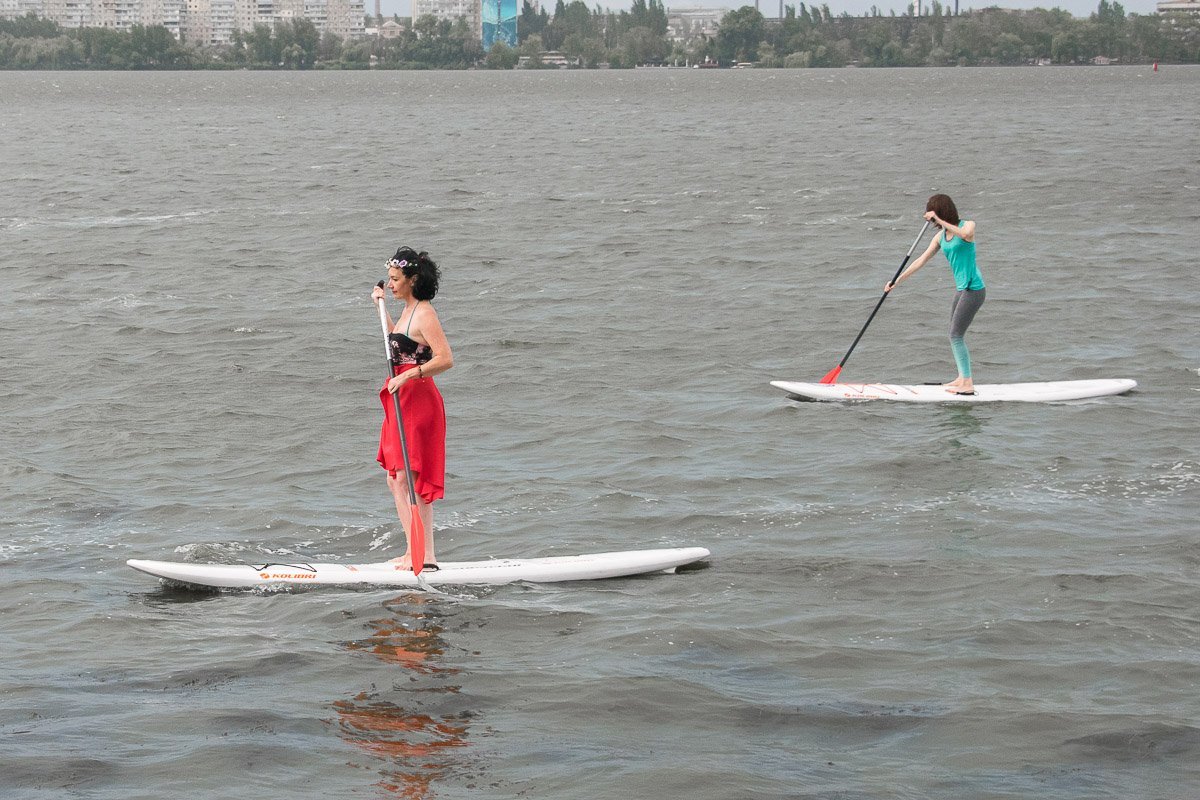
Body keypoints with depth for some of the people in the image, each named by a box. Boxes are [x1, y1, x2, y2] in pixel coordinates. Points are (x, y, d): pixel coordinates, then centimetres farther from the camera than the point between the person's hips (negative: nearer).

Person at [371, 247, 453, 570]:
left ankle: (425, 556, -12)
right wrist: (382, 308, 32)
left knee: (408, 480, -12)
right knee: (395, 480, 12)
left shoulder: (424, 314, -14)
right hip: (401, 402, 10)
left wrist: (408, 375, -29)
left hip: (418, 401, -10)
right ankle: (413, 551, 16)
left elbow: (446, 359, -24)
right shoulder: (408, 309, 14)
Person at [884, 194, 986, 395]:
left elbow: (965, 234, -36)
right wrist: (897, 280, 10)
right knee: (955, 335, 13)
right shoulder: (940, 236, 10)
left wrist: (940, 221, -36)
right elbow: (921, 260, 13)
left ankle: (967, 385, -8)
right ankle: (963, 378, 24)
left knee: (956, 335, -10)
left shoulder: (968, 225, -10)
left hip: (973, 289, -8)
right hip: (961, 288, 8)